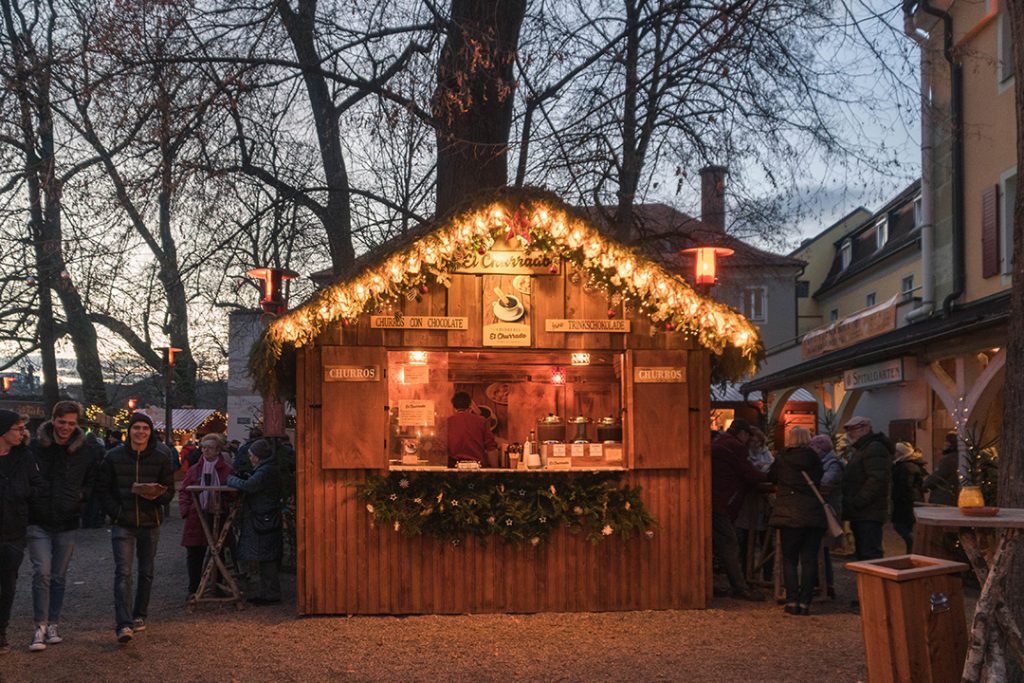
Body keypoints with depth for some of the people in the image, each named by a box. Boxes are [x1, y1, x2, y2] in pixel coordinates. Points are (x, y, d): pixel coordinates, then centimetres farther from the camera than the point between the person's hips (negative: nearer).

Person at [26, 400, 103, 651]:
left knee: (59, 576, 10)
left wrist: (83, 495, 1)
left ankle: (52, 624, 20)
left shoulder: (87, 450, -2)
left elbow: (95, 480, 13)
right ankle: (40, 627, -6)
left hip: (67, 523, 2)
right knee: (42, 572, -11)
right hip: (38, 521, -2)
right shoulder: (34, 447, -7)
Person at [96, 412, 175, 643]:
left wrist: (156, 496, -20)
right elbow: (103, 488, 5)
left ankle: (139, 616, 30)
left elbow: (169, 490, 3)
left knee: (146, 572, 12)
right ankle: (124, 624, -19)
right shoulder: (114, 457, -1)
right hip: (123, 524, -2)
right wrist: (116, 512, -7)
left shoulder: (162, 457, 0)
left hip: (150, 522, 2)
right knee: (123, 572, -13)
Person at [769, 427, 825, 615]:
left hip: (789, 516, -1)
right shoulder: (815, 460, 3)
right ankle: (805, 602, 1)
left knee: (789, 559, 7)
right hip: (814, 515, 1)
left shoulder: (782, 460, 0)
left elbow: (771, 478, 16)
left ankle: (792, 601, -2)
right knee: (809, 560, 4)